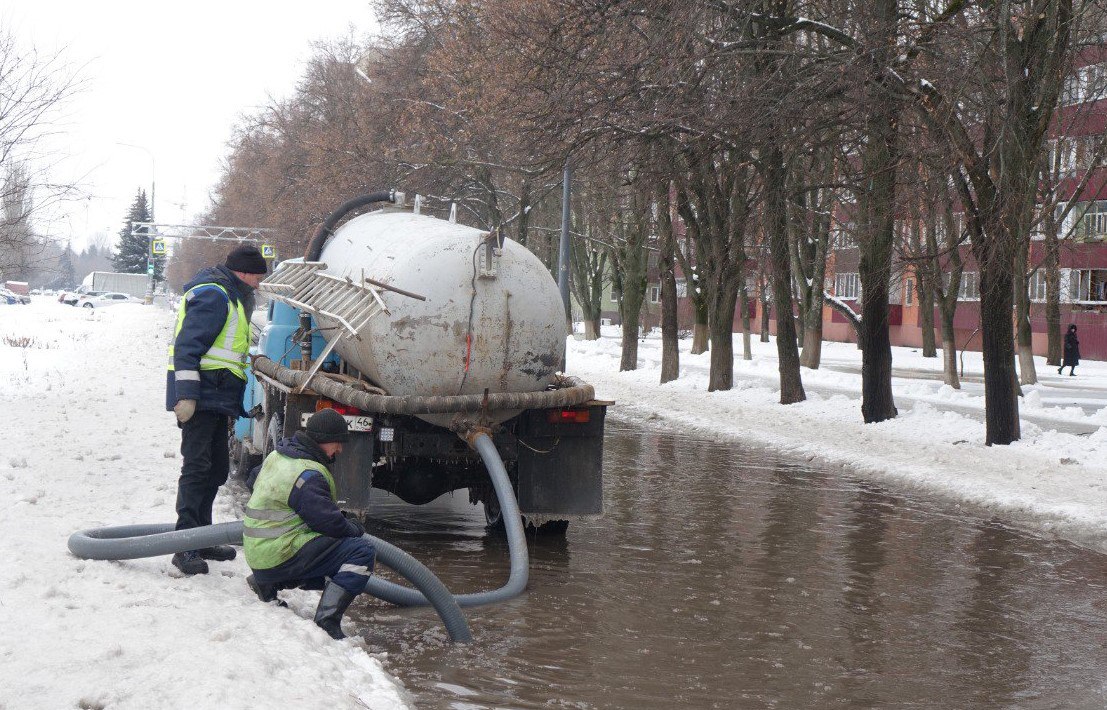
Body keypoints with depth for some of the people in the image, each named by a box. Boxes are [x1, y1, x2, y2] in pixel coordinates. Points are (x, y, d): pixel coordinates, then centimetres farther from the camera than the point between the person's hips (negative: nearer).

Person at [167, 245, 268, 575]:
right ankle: (186, 547, -13)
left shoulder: (229, 297, 23)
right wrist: (185, 394, -26)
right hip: (201, 398, -11)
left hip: (215, 400, 11)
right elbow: (187, 345, -20)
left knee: (216, 469, 14)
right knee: (197, 467, -13)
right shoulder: (213, 295, -12)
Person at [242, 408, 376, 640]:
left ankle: (268, 584, 16)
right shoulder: (308, 475, -19)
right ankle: (326, 620, -21)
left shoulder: (277, 456, 11)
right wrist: (356, 529, 4)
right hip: (281, 557, -10)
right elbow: (328, 521, -19)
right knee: (363, 551, -15)